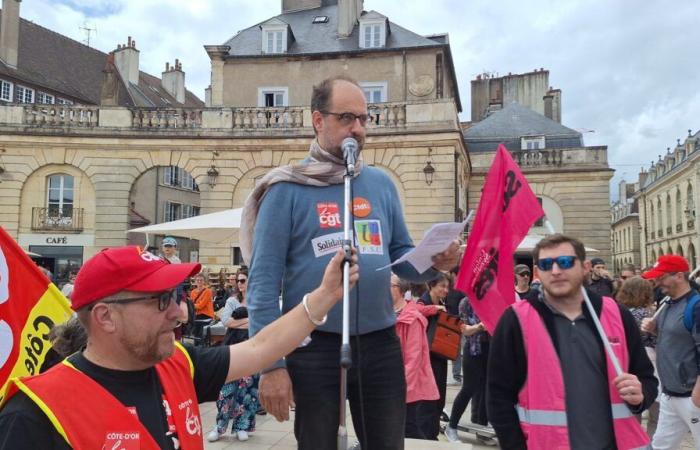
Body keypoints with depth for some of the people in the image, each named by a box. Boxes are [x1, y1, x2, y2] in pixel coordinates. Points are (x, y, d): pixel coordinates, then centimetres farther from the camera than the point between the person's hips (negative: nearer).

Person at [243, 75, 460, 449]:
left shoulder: (381, 184, 7)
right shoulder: (287, 188, -6)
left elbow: (402, 258, 11)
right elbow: (264, 280, -9)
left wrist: (435, 262, -12)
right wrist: (271, 363, -14)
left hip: (380, 344, 4)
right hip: (314, 346, -4)